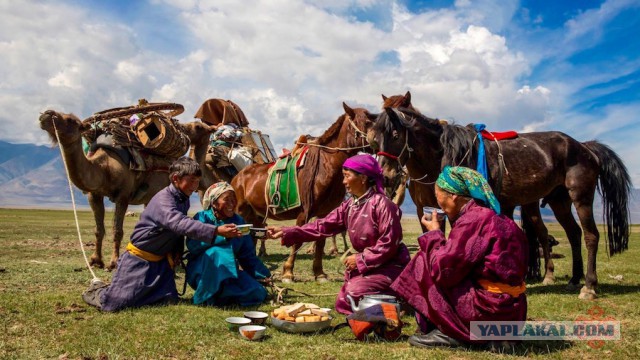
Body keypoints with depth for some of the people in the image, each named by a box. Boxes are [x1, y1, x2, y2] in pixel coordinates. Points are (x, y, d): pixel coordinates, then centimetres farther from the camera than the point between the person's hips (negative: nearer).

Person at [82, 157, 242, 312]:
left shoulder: (184, 200, 3)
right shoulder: (163, 200, -25)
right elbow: (180, 224, -42)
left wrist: (177, 253, 1)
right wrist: (217, 231, -50)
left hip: (161, 260, 8)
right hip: (139, 259, -8)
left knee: (169, 301, -3)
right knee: (114, 303, -8)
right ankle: (98, 288, 27)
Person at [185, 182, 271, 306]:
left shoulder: (239, 221, 4)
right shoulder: (202, 217, -8)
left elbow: (248, 255, 5)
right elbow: (192, 245, -25)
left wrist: (264, 275, -6)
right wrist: (221, 234, -34)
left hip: (229, 272, 4)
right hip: (201, 272, -4)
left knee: (257, 293, -16)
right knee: (215, 252, -35)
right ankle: (209, 297, -19)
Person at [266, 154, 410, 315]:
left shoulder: (382, 204, -21)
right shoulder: (349, 205, 2)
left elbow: (389, 244, -23)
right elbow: (323, 226, -4)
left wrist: (360, 259, -20)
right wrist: (285, 232, -12)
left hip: (391, 264, -8)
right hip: (365, 265, 8)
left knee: (355, 291, -27)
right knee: (342, 305, 6)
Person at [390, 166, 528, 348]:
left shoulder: (473, 220, -18)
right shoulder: (492, 216, 11)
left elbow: (443, 270, -18)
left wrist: (434, 233, -5)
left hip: (491, 312, -9)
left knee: (425, 264, -3)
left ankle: (449, 332, 2)